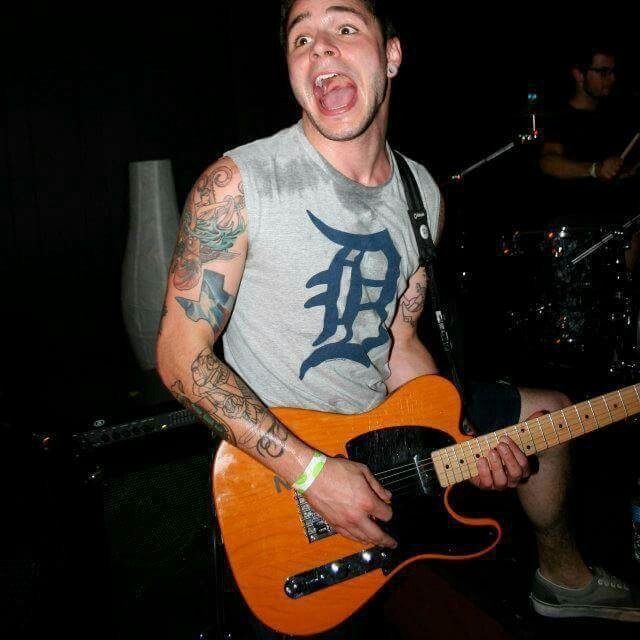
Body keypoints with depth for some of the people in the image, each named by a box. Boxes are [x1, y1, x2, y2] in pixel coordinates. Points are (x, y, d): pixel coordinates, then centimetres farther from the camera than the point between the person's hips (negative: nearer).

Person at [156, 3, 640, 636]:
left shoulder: (423, 192, 0)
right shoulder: (237, 183, -20)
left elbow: (399, 344, 6)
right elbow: (182, 356, -20)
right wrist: (312, 470, -26)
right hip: (276, 460, -6)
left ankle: (563, 576, 41)